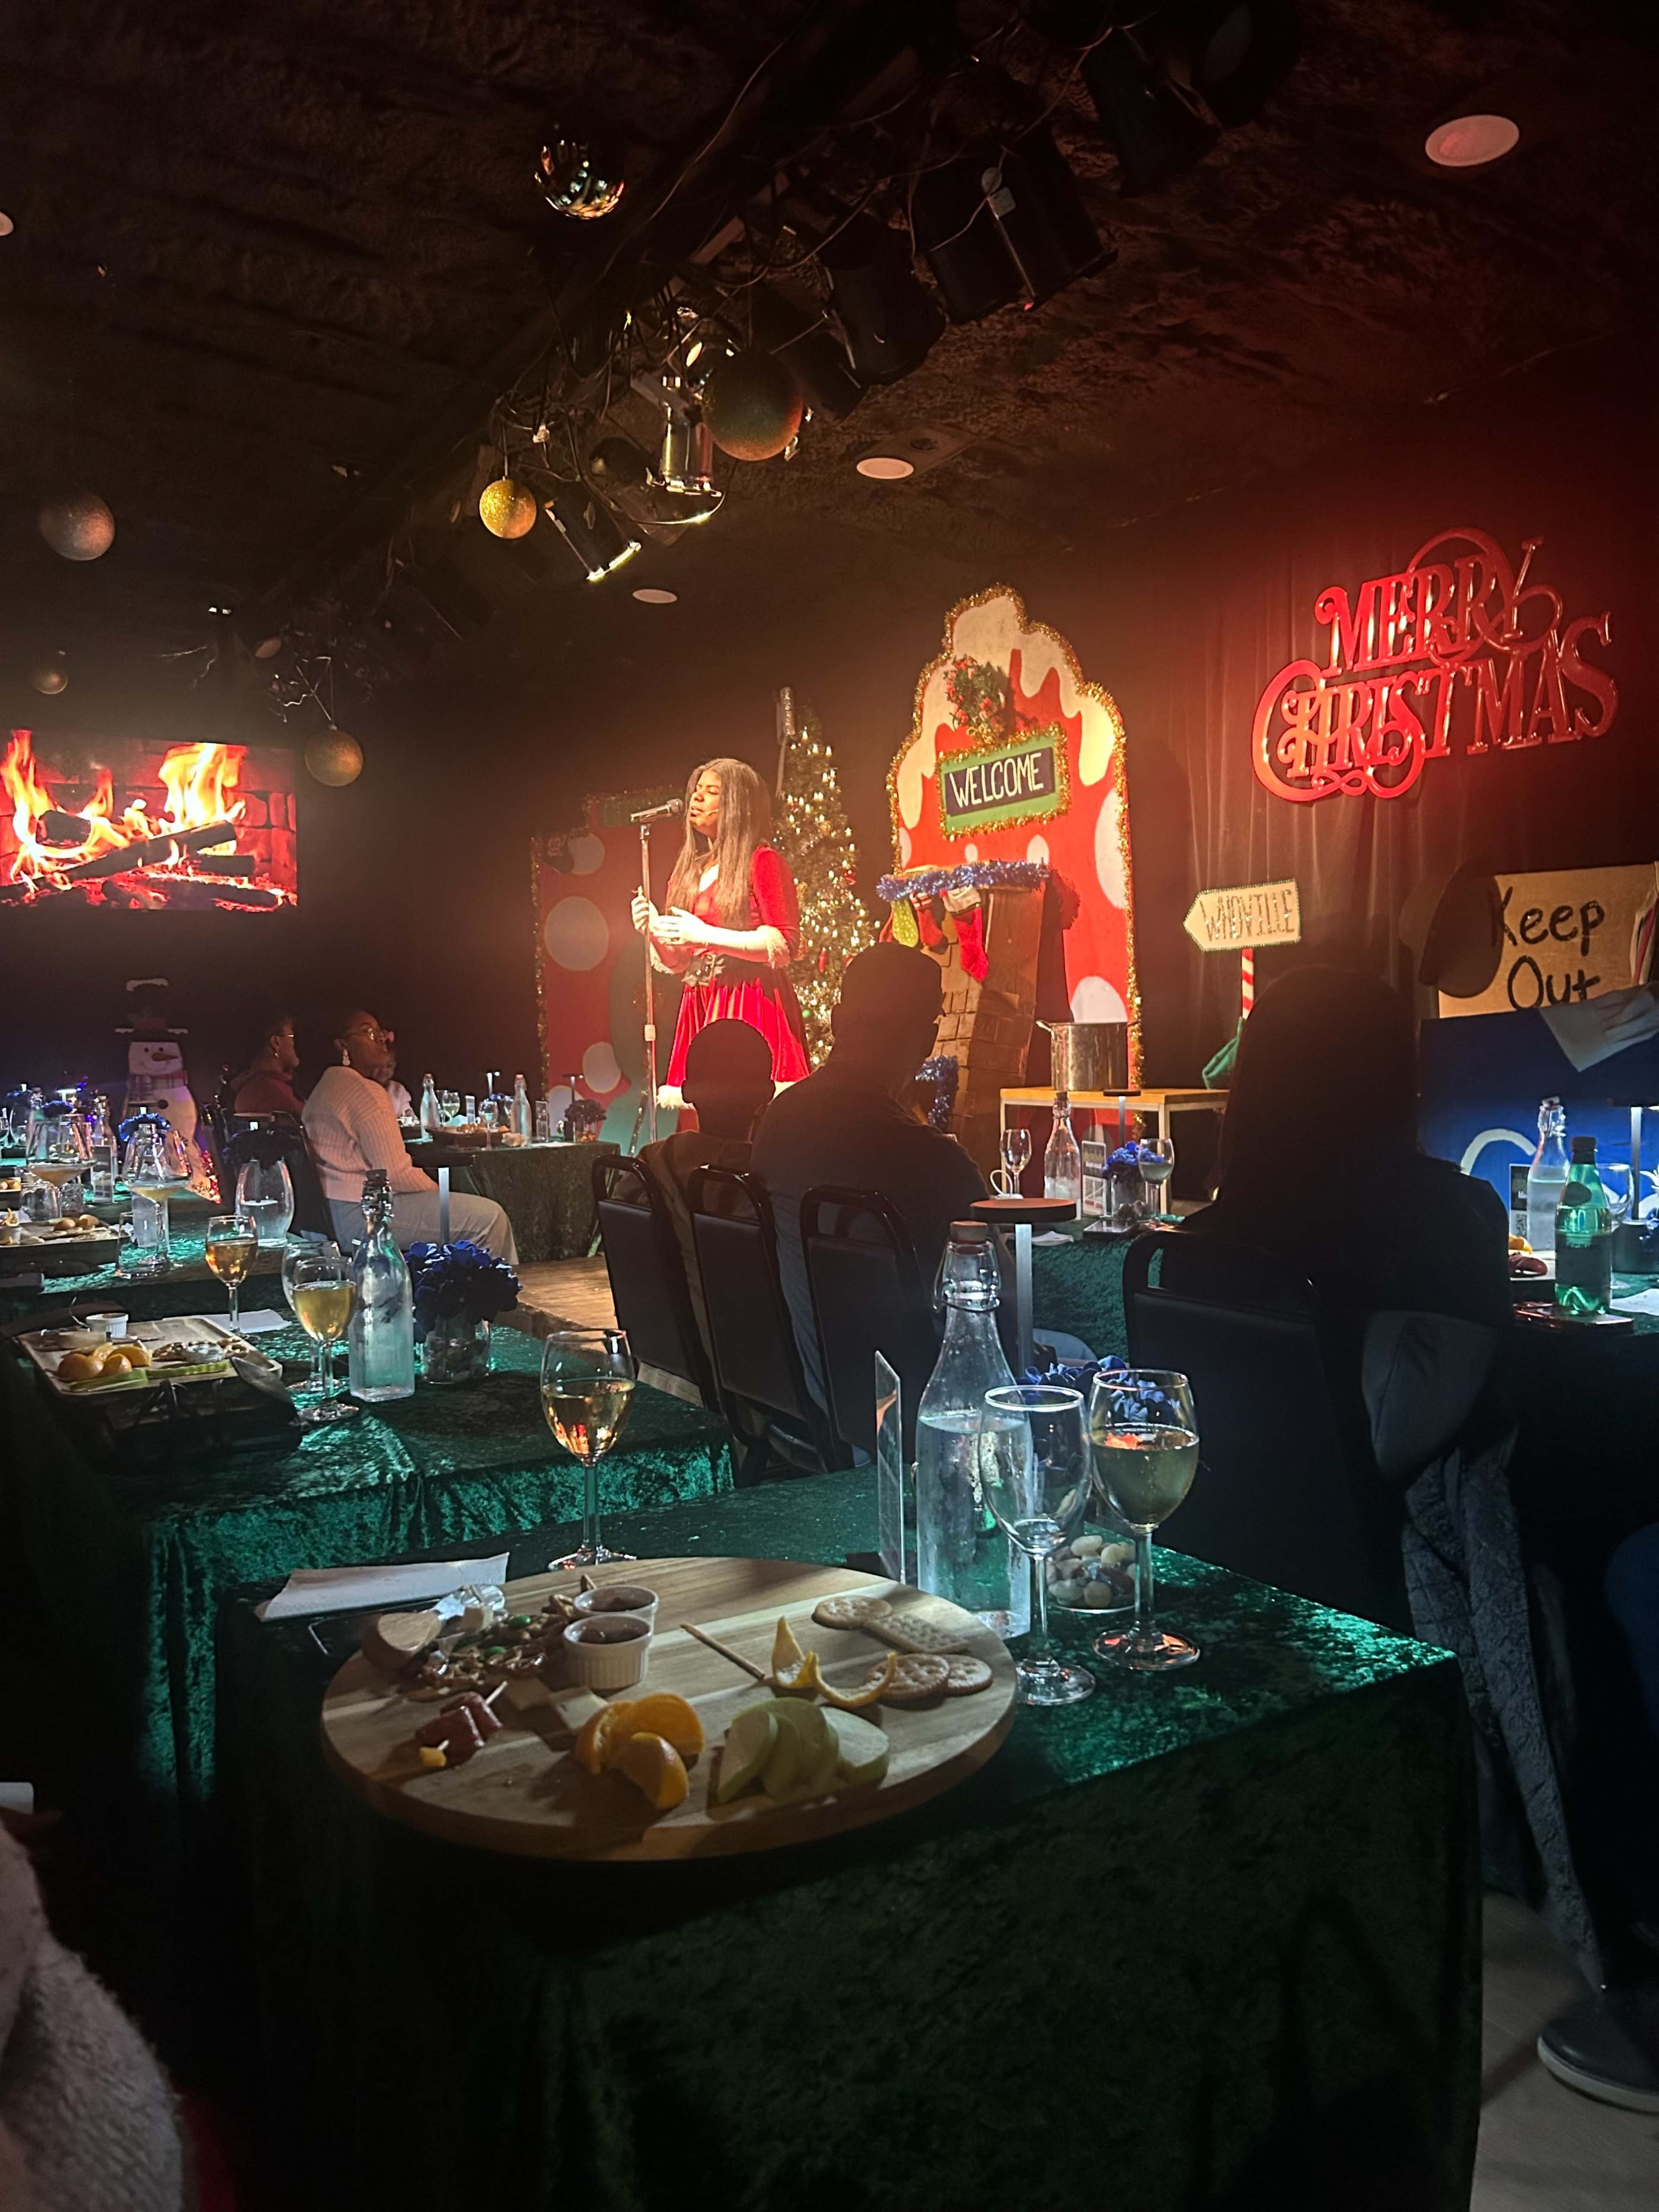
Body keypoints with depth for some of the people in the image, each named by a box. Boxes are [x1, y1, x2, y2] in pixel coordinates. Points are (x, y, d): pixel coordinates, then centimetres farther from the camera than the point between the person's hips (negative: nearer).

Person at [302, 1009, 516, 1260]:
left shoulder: (327, 1085, 18)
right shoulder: (365, 1091, -16)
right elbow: (396, 1174, -19)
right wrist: (439, 1193, -3)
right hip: (357, 1216, -12)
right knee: (490, 1218, -13)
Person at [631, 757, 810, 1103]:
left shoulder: (763, 862, -1)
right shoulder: (689, 871, 19)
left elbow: (786, 945, -11)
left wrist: (707, 936, -15)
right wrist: (654, 932, 1)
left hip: (751, 1009, -6)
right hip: (700, 1007, 6)